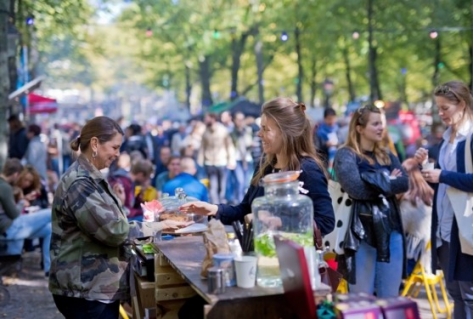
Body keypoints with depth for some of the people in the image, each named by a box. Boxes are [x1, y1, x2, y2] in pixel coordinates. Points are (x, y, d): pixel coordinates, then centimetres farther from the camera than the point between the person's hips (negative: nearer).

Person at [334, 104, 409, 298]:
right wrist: (388, 181, -5)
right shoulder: (345, 155, -5)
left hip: (391, 229, 6)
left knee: (390, 296, 11)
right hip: (362, 232, -6)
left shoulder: (387, 156, 14)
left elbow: (404, 183, 0)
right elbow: (357, 189, -19)